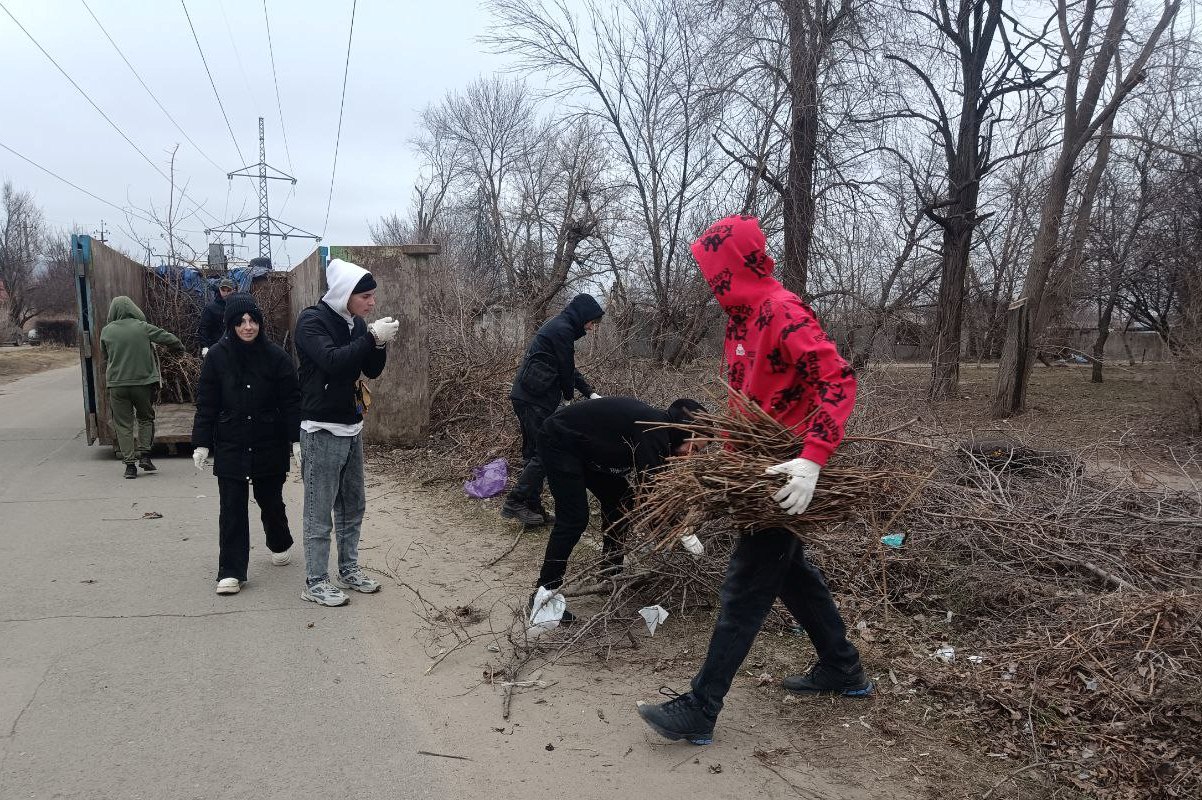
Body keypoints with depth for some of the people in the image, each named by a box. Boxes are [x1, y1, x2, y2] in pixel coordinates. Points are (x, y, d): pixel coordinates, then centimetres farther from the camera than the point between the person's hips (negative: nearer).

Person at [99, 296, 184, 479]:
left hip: (116, 385, 1)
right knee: (145, 418, 18)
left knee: (123, 424, 7)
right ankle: (144, 455, 9)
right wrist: (180, 346, 22)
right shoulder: (142, 327, -5)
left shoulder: (106, 331, 1)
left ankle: (130, 463, 5)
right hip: (143, 382, -1)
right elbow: (167, 338, 3)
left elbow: (105, 358, 10)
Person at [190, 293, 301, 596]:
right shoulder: (217, 356, -3)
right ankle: (231, 572, 4)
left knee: (271, 500, 14)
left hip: (270, 445, 0)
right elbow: (206, 404, 0)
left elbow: (291, 401, -4)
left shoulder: (276, 355, -6)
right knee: (232, 508, -2)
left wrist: (296, 439, -9)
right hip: (230, 446, 0)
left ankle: (280, 544, 42)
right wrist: (201, 443, -3)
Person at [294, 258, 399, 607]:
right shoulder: (312, 320, -13)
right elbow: (332, 361, -28)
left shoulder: (355, 322, 8)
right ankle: (315, 583, 10)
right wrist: (371, 337, -27)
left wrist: (380, 342, -8)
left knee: (353, 505, 14)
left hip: (352, 427, 8)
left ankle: (348, 570, 26)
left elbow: (372, 371, 10)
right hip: (322, 430, -8)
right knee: (320, 510, 0)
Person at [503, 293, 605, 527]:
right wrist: (569, 395, 8)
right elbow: (566, 369, -10)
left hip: (526, 397, 11)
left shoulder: (557, 326, 20)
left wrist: (591, 393, 16)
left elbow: (570, 368, 23)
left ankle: (533, 509, 15)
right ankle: (514, 503, -7)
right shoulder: (562, 330, -13)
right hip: (535, 400, -11)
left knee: (535, 454, 11)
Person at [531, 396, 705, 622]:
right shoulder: (653, 431, -25)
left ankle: (611, 574, 23)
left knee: (618, 500, 11)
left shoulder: (658, 423, 3)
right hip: (558, 442, -10)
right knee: (574, 519, -13)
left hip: (583, 445, 10)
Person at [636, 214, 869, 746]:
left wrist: (812, 460, -37)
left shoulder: (781, 311, -19)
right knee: (789, 570, 21)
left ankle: (699, 711, 4)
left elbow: (837, 380, -28)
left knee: (745, 587, -4)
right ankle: (842, 670, 39)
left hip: (785, 477, -10)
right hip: (760, 466, 10)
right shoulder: (743, 317, 11)